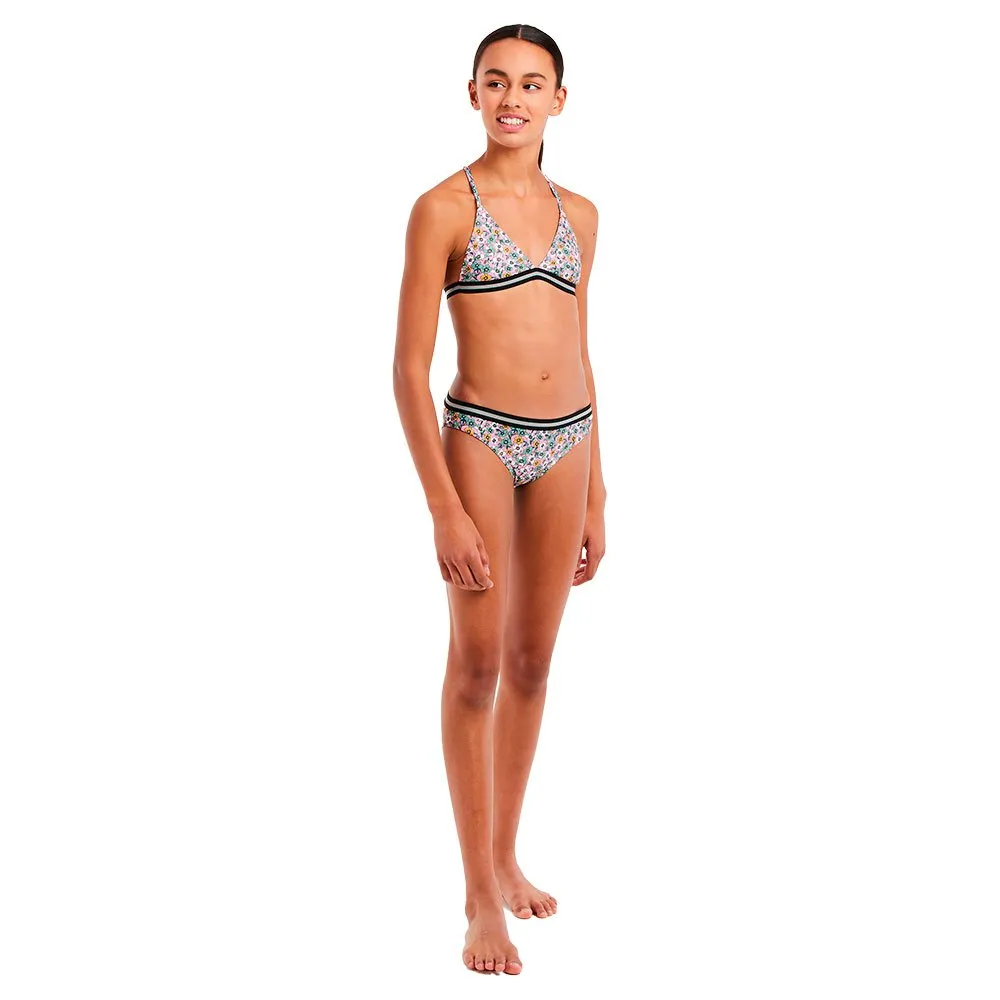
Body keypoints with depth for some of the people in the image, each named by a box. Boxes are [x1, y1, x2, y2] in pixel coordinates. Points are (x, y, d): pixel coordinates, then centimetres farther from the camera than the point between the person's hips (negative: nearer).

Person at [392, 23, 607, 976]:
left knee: (532, 661, 12)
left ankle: (505, 859, 27)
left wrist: (596, 497, 13)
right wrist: (444, 508, -16)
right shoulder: (444, 207, -6)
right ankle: (480, 897, 6)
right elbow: (409, 367, -9)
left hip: (565, 445, 5)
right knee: (477, 664, -2)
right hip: (480, 439, -5)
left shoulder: (578, 214, 10)